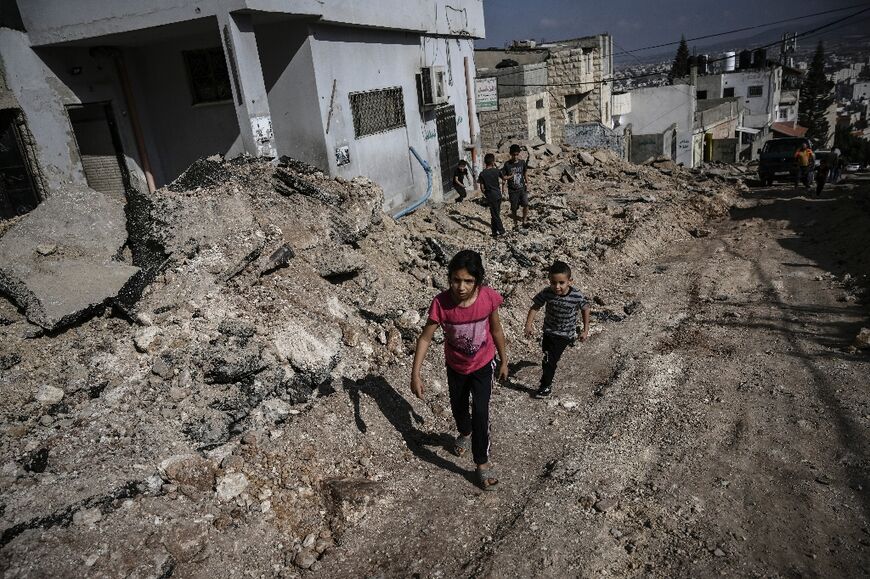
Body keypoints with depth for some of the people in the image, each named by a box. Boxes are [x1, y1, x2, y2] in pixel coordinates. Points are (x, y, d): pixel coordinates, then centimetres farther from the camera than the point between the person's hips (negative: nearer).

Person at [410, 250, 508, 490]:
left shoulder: (488, 297, -27)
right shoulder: (441, 303, -30)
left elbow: (496, 329, -9)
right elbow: (425, 338, -19)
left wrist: (503, 361, 2)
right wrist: (415, 374, -22)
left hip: (483, 364, -1)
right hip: (455, 366, 2)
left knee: (480, 412, -8)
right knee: (458, 407, 23)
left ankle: (482, 463, 13)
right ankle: (465, 433, 56)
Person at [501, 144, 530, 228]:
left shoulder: (522, 162, 0)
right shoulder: (507, 164, -8)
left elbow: (525, 174, 11)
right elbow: (503, 177, -3)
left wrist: (527, 186, 10)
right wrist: (511, 176, -19)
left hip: (522, 188, 2)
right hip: (512, 190, -1)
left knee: (525, 204, -13)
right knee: (514, 208, 5)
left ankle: (524, 221, 5)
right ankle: (516, 223, 23)